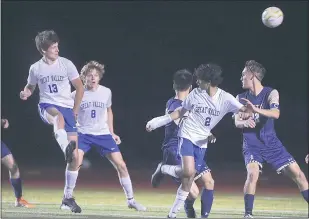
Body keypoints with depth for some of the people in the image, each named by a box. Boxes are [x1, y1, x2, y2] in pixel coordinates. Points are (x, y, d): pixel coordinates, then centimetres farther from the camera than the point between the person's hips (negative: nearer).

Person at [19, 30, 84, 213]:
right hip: (46, 107, -1)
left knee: (75, 157, -5)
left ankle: (68, 198, 6)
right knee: (58, 116, -43)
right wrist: (26, 93, -4)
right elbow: (30, 87, 19)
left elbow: (80, 88, 8)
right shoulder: (36, 68, 2)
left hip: (67, 108, 2)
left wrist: (75, 111, 5)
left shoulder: (66, 64, 0)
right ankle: (66, 149, -67)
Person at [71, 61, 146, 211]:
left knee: (121, 165, -3)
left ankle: (130, 200, 10)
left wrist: (112, 132, 14)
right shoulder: (76, 95, -9)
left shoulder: (106, 92, -1)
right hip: (83, 134, -2)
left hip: (103, 134, 2)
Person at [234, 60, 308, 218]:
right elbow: (237, 122, -5)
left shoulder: (271, 93, -7)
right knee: (253, 173, -28)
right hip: (251, 145, 0)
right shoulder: (241, 98, 1)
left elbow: (276, 113, -25)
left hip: (271, 143, 0)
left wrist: (256, 109, -42)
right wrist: (245, 122, -30)